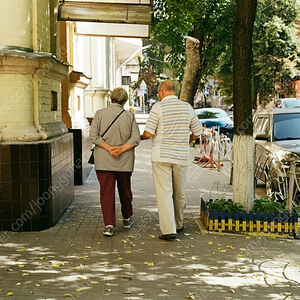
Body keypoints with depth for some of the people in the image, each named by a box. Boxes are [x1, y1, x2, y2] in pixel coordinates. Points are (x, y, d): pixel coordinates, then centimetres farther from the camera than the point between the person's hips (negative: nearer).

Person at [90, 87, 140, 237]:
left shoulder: (100, 114, -2)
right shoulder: (129, 116, 0)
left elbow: (93, 136, -10)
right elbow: (135, 138, -8)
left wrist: (109, 149, -12)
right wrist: (121, 149, -11)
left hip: (104, 161, -1)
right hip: (124, 161, 2)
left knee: (106, 192, -1)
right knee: (125, 190, 19)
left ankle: (109, 225, -9)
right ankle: (127, 219, 35)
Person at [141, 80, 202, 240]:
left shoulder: (158, 107, -8)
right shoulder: (187, 107, 5)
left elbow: (148, 133, -12)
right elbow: (197, 132, 11)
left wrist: (141, 137, 11)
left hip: (161, 156, -4)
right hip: (181, 157, 4)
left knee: (164, 193, -3)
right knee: (179, 193, 17)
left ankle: (168, 230, -8)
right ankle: (178, 224, 32)